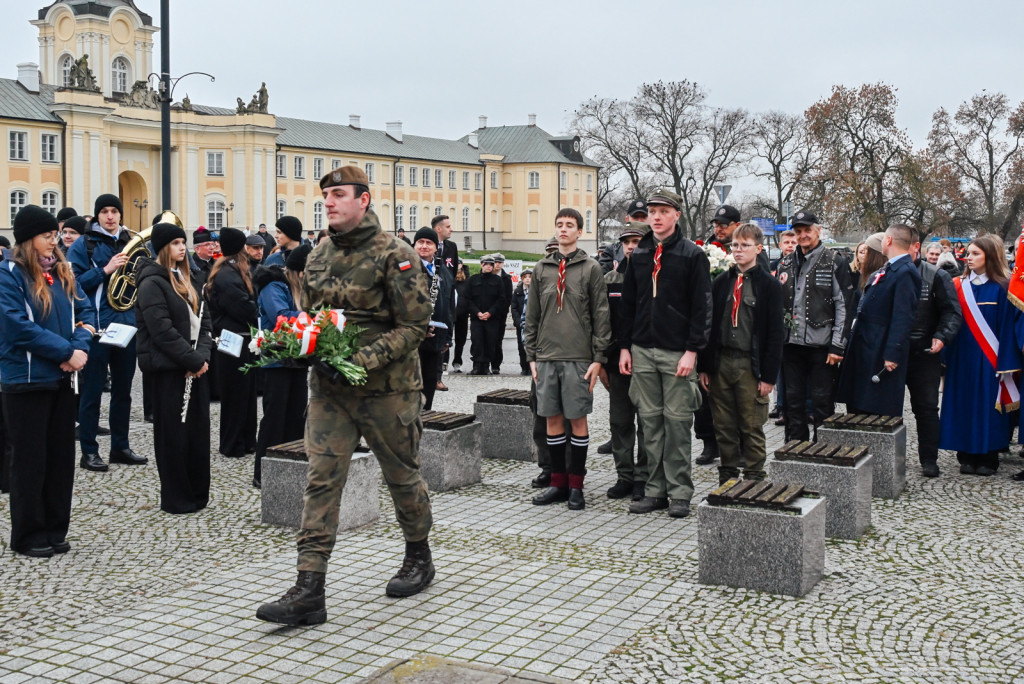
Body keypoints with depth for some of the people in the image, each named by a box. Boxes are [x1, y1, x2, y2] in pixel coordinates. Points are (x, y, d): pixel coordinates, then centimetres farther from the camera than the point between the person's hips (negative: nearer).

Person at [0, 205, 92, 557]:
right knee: (30, 458, 3)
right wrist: (67, 351, -19)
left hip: (63, 377, 6)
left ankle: (55, 530, 22)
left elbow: (84, 311, 8)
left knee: (61, 456, 11)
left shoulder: (62, 271, 9)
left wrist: (80, 348, -11)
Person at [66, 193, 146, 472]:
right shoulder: (84, 245, -2)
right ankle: (89, 451, 8)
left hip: (126, 324, 5)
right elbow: (74, 283, -11)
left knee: (123, 389, 12)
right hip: (97, 326, -5)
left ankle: (120, 447, 21)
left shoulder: (130, 243, 12)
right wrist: (105, 270, -19)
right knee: (92, 391, 1)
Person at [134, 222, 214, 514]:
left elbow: (203, 320, 12)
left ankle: (198, 493, 20)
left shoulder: (186, 279, 15)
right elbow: (163, 331, -18)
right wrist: (193, 360, -16)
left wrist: (203, 355, -3)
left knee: (198, 429, 10)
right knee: (173, 434, 1)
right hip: (168, 369, -7)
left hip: (194, 367, 7)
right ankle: (176, 498, 10)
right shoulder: (152, 283, -11)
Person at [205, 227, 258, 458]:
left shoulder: (234, 271, 14)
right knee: (236, 394, 0)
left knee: (246, 392, 14)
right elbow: (244, 308, -21)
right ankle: (233, 445, 9)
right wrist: (257, 316, -5)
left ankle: (246, 440, 22)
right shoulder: (227, 275, -17)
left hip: (242, 340, 9)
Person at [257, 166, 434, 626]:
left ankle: (419, 557, 36)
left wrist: (365, 359, -24)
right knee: (321, 480, -3)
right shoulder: (318, 258, 9)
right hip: (329, 388, 5)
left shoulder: (395, 255, -11)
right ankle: (308, 591, -3)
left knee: (402, 476, 12)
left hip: (387, 387, -5)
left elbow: (415, 325, -14)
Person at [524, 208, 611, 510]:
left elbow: (601, 316, -1)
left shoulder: (591, 268, 1)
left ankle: (576, 485, 9)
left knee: (578, 419, 0)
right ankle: (558, 482, 16)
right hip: (547, 357, 3)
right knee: (552, 418, 7)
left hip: (579, 358, -3)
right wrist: (532, 355, 8)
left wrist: (598, 358, -7)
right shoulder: (541, 268, 11)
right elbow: (533, 315, 13)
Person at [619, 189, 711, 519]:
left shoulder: (693, 255, -2)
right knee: (650, 421, 7)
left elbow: (701, 306, -6)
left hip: (677, 352, -5)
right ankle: (656, 490, 14)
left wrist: (692, 350, -13)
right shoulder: (638, 255, 13)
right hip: (642, 351, 5)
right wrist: (626, 346, 9)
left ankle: (680, 492, 7)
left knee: (677, 421, -1)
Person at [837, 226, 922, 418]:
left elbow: (903, 318, -21)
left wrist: (893, 354, -24)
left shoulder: (905, 272, -15)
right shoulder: (885, 270, 14)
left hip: (881, 355, -10)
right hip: (865, 351, 10)